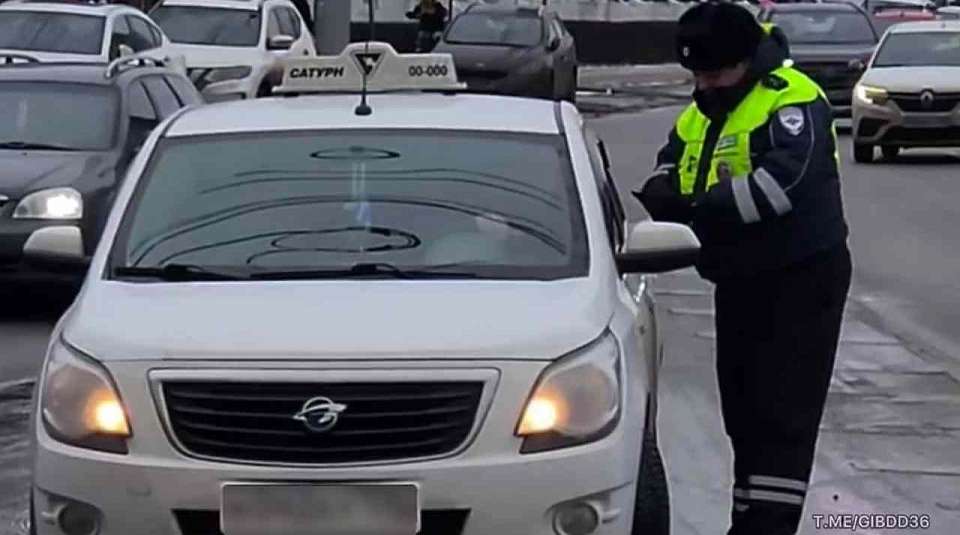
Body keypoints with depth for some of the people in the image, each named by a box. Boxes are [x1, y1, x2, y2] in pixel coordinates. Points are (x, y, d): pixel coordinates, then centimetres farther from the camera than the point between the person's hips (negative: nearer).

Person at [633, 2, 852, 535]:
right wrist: (661, 192, -7)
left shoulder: (792, 101, -16)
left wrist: (701, 207, -29)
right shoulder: (700, 113, 13)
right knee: (743, 410, 14)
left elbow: (784, 182, -30)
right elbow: (672, 162, 18)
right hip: (740, 281, 9)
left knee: (783, 412, -11)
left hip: (801, 280, -9)